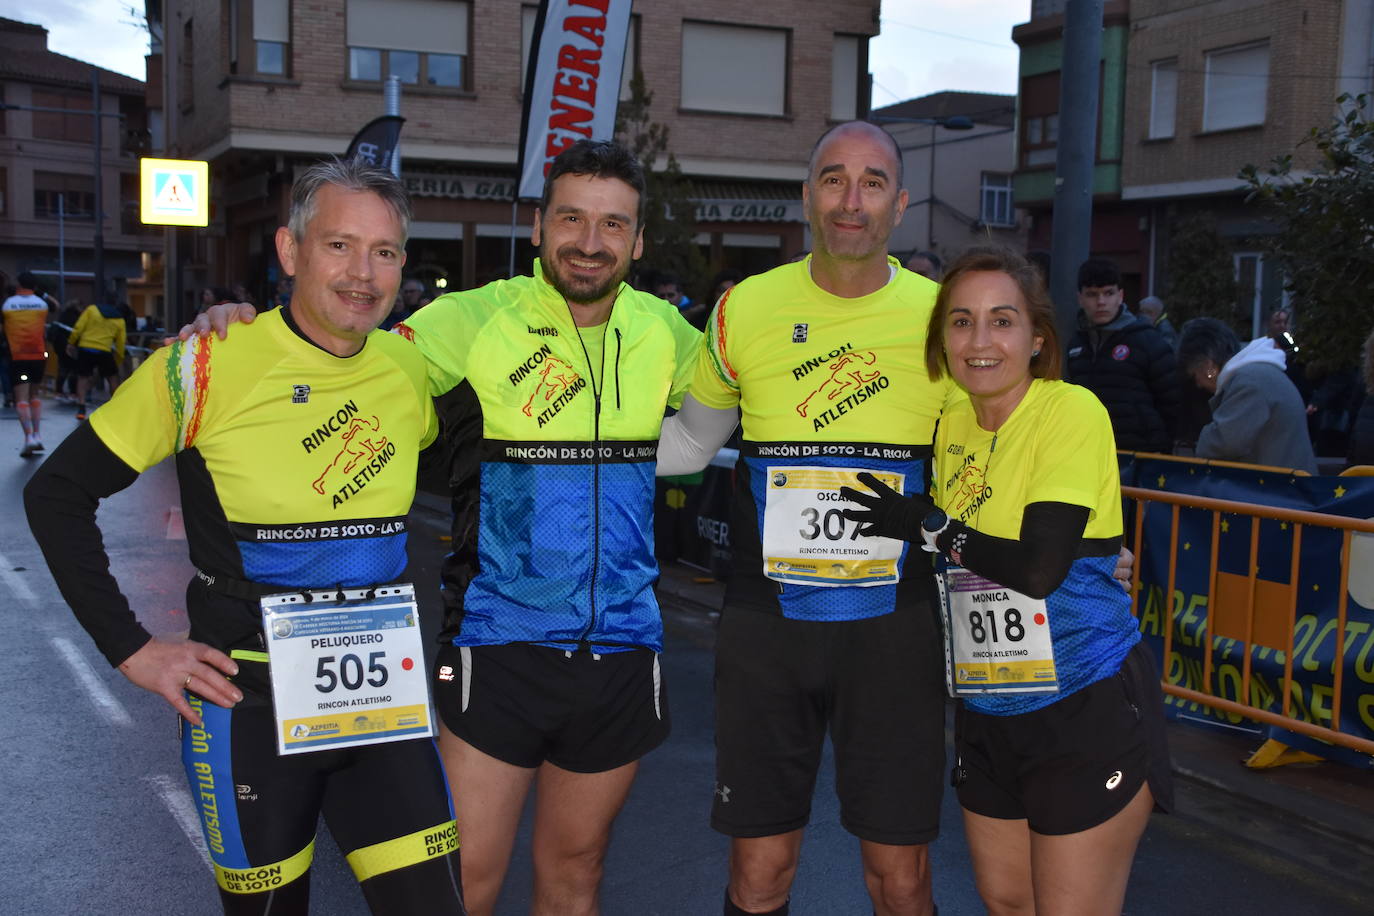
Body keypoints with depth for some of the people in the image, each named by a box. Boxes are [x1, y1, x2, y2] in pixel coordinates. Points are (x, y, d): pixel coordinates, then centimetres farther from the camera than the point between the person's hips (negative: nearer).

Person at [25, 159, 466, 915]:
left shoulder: (407, 371, 0)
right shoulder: (207, 366, -13)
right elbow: (58, 493, -6)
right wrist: (130, 649, -9)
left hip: (381, 694, 3)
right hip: (249, 705, -3)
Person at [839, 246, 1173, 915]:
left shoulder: (1073, 412, -15)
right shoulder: (952, 426, 6)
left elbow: (1040, 567, -24)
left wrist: (924, 525, -15)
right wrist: (917, 520, 4)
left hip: (1087, 708, -7)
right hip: (986, 712, 7)